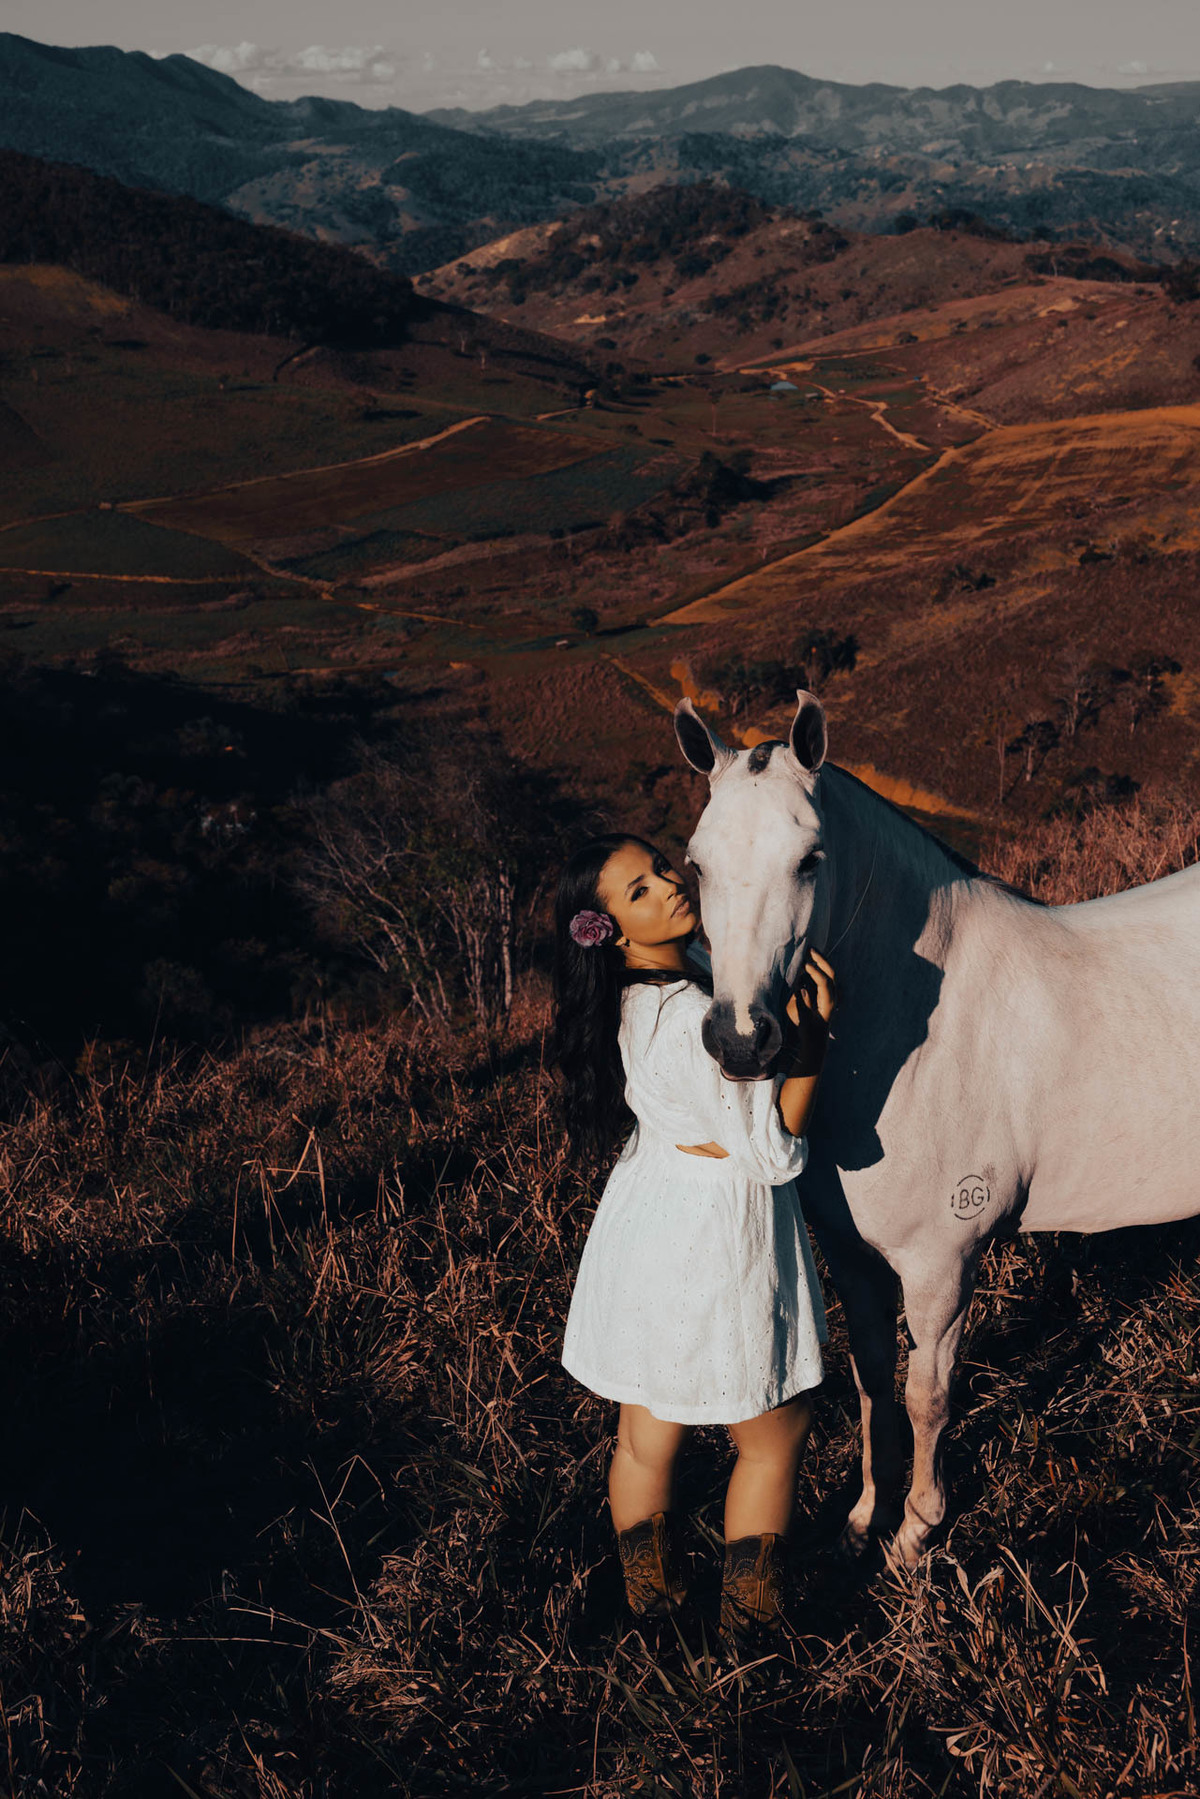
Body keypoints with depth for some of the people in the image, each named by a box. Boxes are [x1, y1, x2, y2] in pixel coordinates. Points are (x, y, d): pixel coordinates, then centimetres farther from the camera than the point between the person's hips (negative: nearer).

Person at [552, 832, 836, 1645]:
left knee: (646, 1434, 21)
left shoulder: (663, 979, -3)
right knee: (775, 1435, 16)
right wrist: (812, 1037, -27)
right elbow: (773, 1153, -24)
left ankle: (652, 1597, 40)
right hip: (715, 1236, -8)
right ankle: (751, 1618, 30)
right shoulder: (693, 1020, -30)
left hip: (645, 1216, 8)